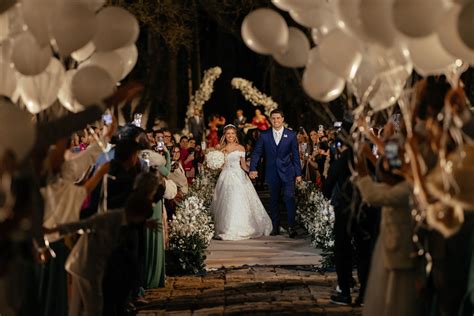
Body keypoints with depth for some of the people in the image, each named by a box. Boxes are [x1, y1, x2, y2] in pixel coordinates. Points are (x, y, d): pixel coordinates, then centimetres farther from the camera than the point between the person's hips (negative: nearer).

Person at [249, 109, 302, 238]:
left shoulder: (291, 135, 2)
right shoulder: (264, 136, 4)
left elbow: (295, 155, 4)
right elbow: (256, 153, 4)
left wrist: (298, 173, 2)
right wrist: (253, 168, -9)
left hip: (287, 172, -2)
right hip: (272, 173, 2)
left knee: (289, 198, -12)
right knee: (274, 200, 7)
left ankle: (291, 226, -9)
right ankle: (275, 226, 14)